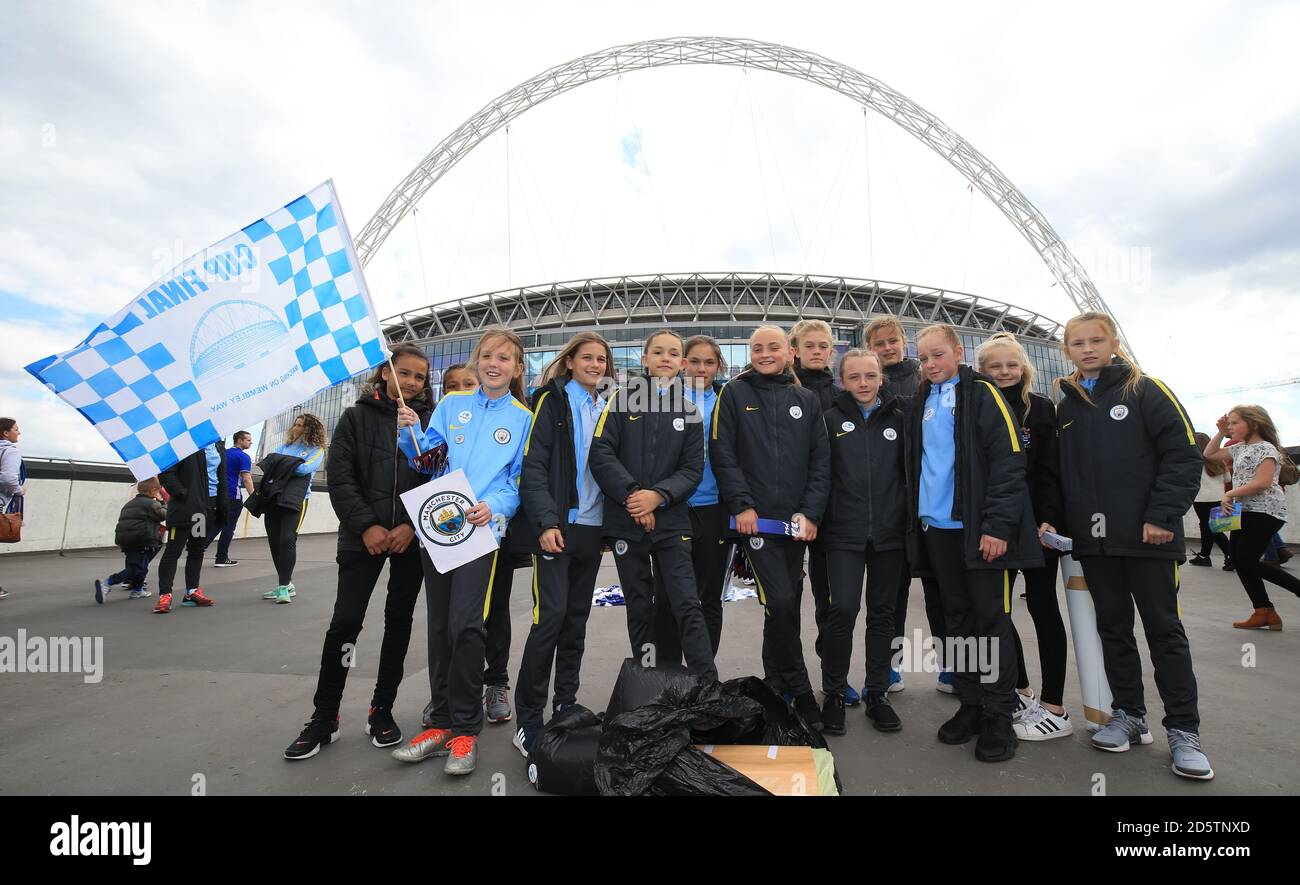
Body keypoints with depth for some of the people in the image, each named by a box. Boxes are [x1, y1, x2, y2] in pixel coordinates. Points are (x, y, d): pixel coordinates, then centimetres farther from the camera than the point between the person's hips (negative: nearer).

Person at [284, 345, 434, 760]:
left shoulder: (431, 421, 5)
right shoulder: (356, 417, 5)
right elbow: (340, 477, -2)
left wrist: (412, 525, -11)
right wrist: (366, 526, -12)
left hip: (411, 538, 1)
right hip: (364, 537, -1)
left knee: (399, 620, 8)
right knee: (345, 622, -3)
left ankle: (382, 709, 22)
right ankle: (324, 718, 13)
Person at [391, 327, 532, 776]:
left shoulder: (523, 419, 4)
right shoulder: (452, 404, 10)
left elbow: (521, 481, 1)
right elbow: (425, 460, 11)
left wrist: (494, 506, -16)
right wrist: (411, 433, -8)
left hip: (483, 529, -3)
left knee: (465, 626, -12)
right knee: (439, 626, 9)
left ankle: (465, 730, 5)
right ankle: (442, 722, 22)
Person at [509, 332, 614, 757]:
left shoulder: (607, 407, 14)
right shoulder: (552, 400, -1)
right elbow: (533, 464, -9)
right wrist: (546, 521, -19)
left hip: (592, 526, 5)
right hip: (556, 525, -5)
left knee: (577, 618, 10)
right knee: (550, 616, -10)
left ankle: (566, 708, 22)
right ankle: (528, 720, 3)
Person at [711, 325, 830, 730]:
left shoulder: (806, 400, 11)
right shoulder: (734, 393, 3)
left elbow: (821, 461, 7)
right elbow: (722, 453, -4)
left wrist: (811, 512, -3)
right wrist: (741, 505, -12)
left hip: (796, 520, 4)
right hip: (755, 517, -3)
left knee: (785, 605, 10)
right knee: (780, 602, -11)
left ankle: (776, 686, 28)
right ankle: (799, 691, 7)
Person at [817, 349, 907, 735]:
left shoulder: (898, 419, 8)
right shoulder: (831, 419, 3)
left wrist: (910, 521, 7)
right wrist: (818, 518, -4)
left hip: (889, 530, 3)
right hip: (844, 532, -2)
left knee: (882, 612, 10)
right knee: (843, 608, -9)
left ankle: (877, 693, 25)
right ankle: (834, 693, 10)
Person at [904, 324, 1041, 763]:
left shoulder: (982, 393, -4)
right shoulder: (922, 402, 13)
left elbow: (1009, 461, -11)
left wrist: (999, 524, -17)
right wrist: (917, 518, 12)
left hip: (981, 529, -5)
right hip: (937, 528, 6)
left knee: (990, 618, 3)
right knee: (957, 617, 12)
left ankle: (998, 715, 14)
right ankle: (970, 704, 24)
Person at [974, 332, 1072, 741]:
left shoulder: (1041, 408, 0)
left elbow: (1051, 471, -5)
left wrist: (1048, 520, -16)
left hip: (1036, 524, -3)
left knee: (1043, 607, 4)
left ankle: (1054, 708, 12)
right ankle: (1021, 692, 25)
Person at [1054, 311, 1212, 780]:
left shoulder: (1145, 391, -2)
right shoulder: (1067, 407, 12)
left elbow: (1183, 454, -7)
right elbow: (1060, 472, 15)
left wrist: (1163, 516, -15)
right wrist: (1054, 518, 4)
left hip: (1147, 535, -4)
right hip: (1094, 539, 4)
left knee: (1164, 628, 4)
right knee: (1113, 627, 11)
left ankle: (1183, 730, 15)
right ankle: (1128, 715, 24)